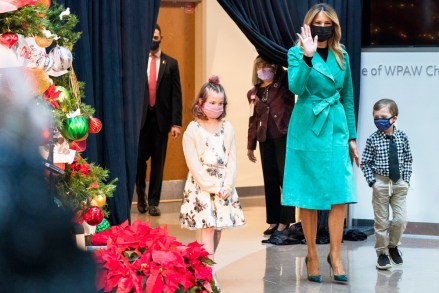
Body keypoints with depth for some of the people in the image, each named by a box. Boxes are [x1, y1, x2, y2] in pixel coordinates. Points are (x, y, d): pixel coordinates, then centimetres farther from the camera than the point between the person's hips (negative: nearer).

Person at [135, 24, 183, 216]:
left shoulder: (171, 64, 6)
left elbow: (176, 95, 3)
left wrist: (176, 123, -5)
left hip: (161, 119, 1)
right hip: (140, 119, -1)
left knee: (158, 162, 4)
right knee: (139, 160, 2)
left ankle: (153, 202, 13)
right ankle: (141, 198, 23)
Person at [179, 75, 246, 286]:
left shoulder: (227, 128, 5)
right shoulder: (193, 130, -6)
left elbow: (232, 161, 3)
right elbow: (193, 164, -10)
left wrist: (227, 186, -10)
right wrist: (212, 187, -14)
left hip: (224, 187, 4)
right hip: (201, 186, -4)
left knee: (218, 228, 5)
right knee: (208, 228, -11)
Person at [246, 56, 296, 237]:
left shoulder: (284, 84, 3)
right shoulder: (253, 93, 15)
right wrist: (250, 145, 18)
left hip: (285, 135, -4)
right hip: (265, 139, 4)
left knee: (285, 178, -3)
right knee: (270, 180, 7)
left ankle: (285, 221, 2)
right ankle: (273, 220, 14)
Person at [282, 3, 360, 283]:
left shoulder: (342, 56, 10)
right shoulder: (297, 53, 1)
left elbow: (348, 100, 14)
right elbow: (296, 87, -16)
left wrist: (352, 138, 12)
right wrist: (308, 56, -26)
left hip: (336, 129, 3)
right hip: (307, 129, -3)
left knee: (340, 193, -5)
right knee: (308, 196, 2)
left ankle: (335, 255, 3)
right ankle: (312, 255, 12)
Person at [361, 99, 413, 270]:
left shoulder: (402, 137, 1)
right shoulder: (373, 139, -5)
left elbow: (408, 159, 9)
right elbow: (365, 162, -1)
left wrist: (406, 179, 1)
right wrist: (372, 181, -8)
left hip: (399, 183, 2)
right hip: (381, 183, -2)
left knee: (401, 220, -3)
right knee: (381, 221, 3)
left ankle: (392, 245, 22)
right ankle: (382, 253, 15)